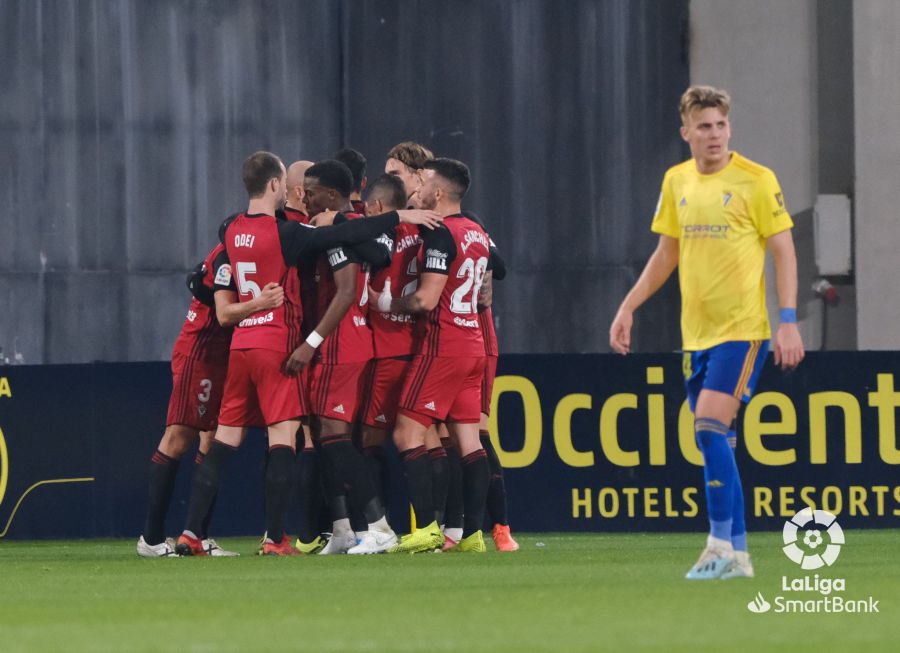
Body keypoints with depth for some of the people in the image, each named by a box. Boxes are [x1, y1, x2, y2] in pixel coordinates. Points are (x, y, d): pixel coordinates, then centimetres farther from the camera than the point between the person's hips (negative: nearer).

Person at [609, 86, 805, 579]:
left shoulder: (755, 180, -7)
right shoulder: (676, 182, 10)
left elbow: (783, 251, -5)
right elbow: (667, 253, 20)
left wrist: (789, 321, -13)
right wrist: (629, 307, 14)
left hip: (743, 329, -6)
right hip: (695, 332, 6)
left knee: (710, 427, -18)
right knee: (716, 444, 6)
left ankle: (721, 546, -15)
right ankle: (737, 555, 12)